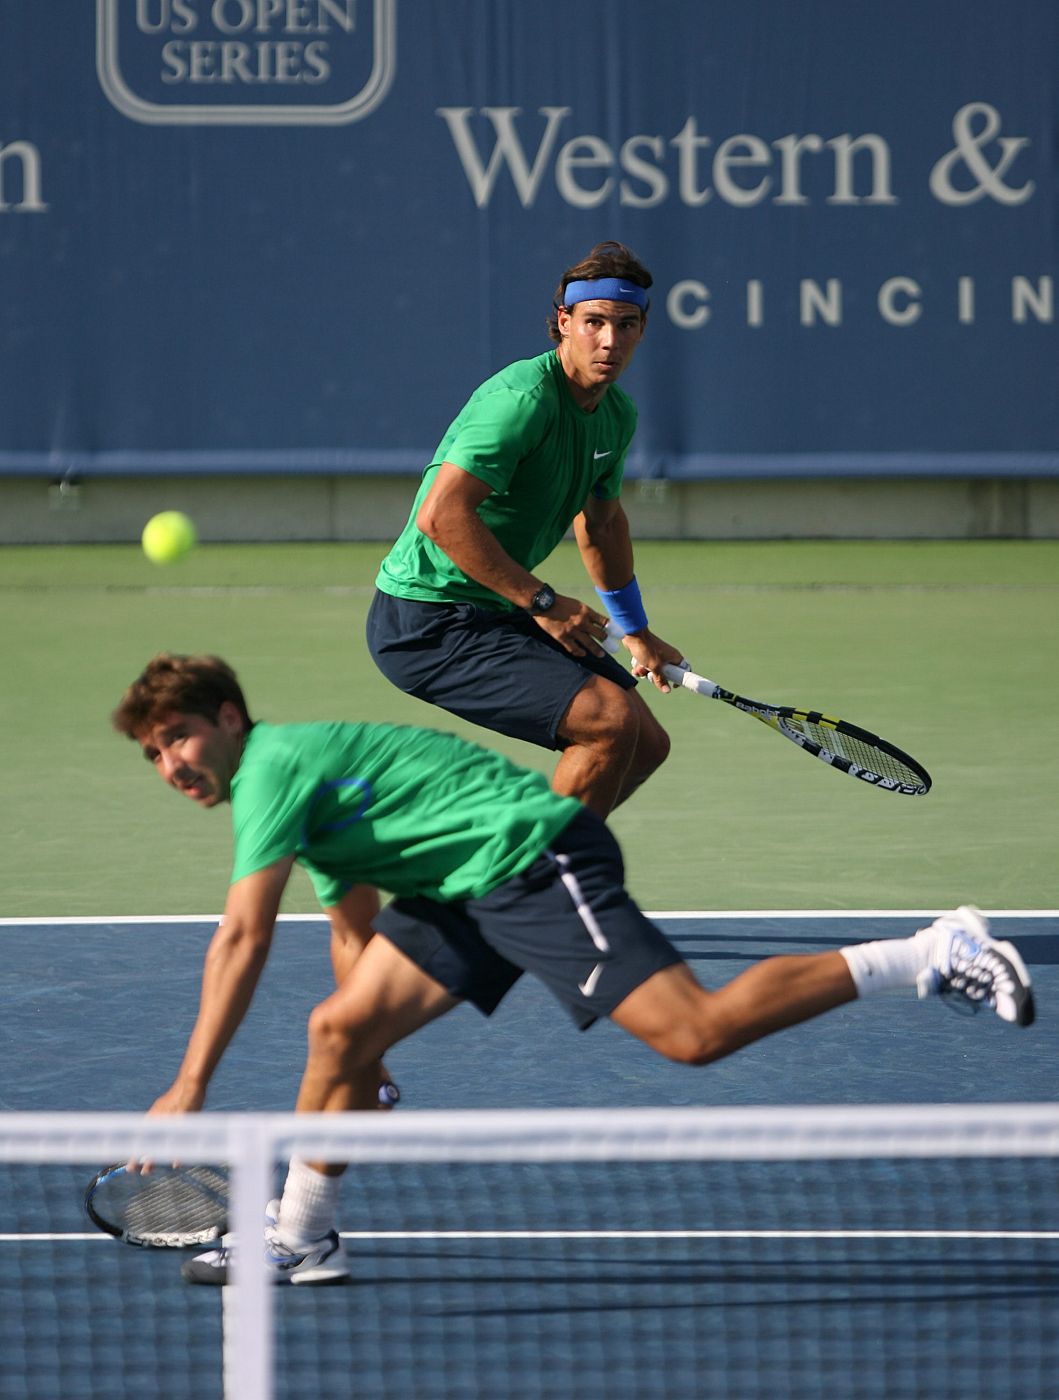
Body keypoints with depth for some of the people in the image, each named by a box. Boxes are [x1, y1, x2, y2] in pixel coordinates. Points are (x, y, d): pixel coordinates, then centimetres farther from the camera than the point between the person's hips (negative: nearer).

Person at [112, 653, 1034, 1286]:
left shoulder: (274, 764, -12)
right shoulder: (295, 778, 18)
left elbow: (241, 944, -18)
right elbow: (353, 923, 27)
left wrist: (190, 1087, -16)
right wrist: (369, 1065, 23)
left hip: (535, 858, -10)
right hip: (468, 889, 10)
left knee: (697, 1030, -21)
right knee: (339, 1028, 3)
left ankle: (932, 955, -17)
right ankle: (301, 1240, 14)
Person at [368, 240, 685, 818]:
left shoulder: (617, 414, 8)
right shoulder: (523, 398, -23)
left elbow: (601, 522, 27)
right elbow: (441, 515, -31)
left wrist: (636, 633, 36)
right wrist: (541, 602, -26)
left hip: (499, 615, 10)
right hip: (427, 620, -10)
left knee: (646, 744, 10)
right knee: (612, 720, -21)